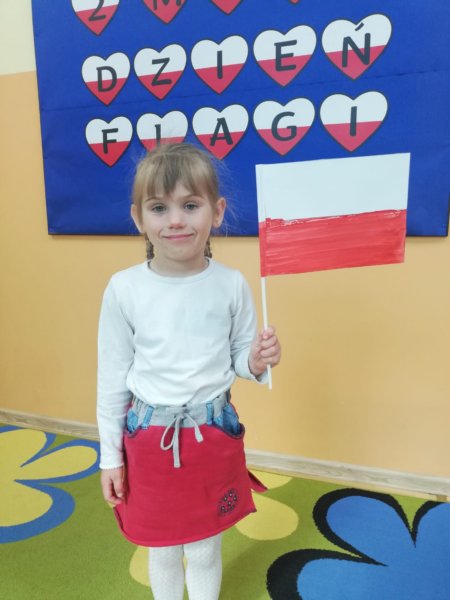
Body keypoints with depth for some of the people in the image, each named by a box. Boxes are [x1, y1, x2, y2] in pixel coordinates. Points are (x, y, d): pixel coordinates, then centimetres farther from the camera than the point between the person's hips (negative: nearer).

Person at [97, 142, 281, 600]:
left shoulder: (231, 285, -11)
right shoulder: (123, 289, -12)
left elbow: (239, 361, 3)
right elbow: (112, 378, -3)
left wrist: (257, 362, -21)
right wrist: (109, 455, 2)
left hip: (214, 434, 0)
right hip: (148, 437, 0)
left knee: (204, 550, 19)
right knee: (161, 549, 21)